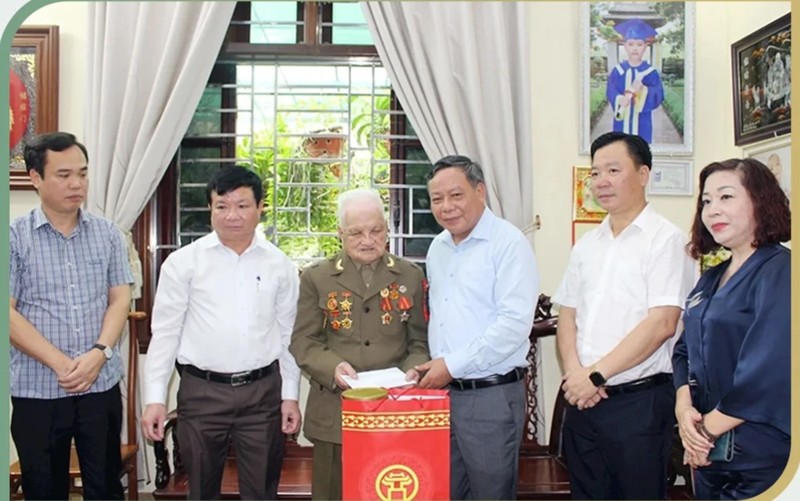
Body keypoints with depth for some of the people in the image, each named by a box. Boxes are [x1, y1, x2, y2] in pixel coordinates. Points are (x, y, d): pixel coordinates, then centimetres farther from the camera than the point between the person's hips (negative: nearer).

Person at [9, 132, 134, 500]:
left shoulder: (107, 233, 4)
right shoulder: (15, 236, -4)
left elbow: (120, 299, 3)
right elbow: (8, 312, -8)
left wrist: (98, 353, -13)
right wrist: (60, 363, -15)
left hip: (102, 384, 2)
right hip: (37, 390, -2)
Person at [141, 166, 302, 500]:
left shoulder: (280, 265, 2)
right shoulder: (184, 262, -3)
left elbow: (288, 335, 6)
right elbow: (165, 333, -1)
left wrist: (290, 395, 5)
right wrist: (155, 398, -4)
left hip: (263, 391, 1)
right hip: (201, 391, -1)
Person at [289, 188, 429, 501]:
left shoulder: (410, 276, 8)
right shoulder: (316, 278, 5)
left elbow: (420, 341, 8)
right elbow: (303, 341, 1)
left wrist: (414, 369, -12)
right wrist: (333, 367, -17)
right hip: (335, 413, -1)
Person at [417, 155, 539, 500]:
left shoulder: (509, 243, -13)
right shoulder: (437, 248, 12)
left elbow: (515, 323, -21)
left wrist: (453, 364, -18)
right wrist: (433, 366, 8)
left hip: (490, 396, -7)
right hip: (442, 391, 7)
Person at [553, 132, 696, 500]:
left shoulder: (665, 239, -8)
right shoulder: (587, 244, 12)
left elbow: (662, 323, -16)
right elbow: (567, 316, 11)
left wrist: (596, 375, -14)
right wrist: (574, 373, -6)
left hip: (639, 401, -6)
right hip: (583, 399, 6)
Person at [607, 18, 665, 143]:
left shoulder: (651, 72, -2)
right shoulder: (617, 71, 1)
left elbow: (659, 96, -10)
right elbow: (610, 93, -8)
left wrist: (643, 90, -29)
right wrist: (620, 100, -30)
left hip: (642, 125, -1)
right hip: (622, 124, 1)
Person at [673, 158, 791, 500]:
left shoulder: (780, 272, -15)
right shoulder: (712, 278, 10)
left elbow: (769, 372, -23)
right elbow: (686, 350, 9)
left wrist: (707, 429, -15)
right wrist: (683, 408, -9)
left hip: (761, 458, -7)